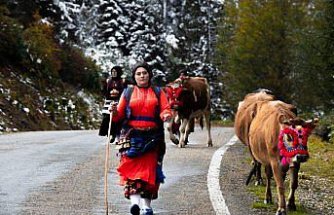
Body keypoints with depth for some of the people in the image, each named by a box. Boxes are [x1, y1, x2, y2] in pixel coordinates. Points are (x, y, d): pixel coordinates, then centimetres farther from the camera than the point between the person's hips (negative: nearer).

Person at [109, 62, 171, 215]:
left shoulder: (158, 93, 13)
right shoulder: (128, 93, 13)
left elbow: (166, 109, 3)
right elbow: (119, 116, 8)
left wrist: (166, 115, -20)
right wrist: (114, 112, -14)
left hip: (152, 137, 1)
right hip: (131, 136, -1)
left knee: (150, 170, -1)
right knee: (132, 168, -16)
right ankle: (135, 201, -26)